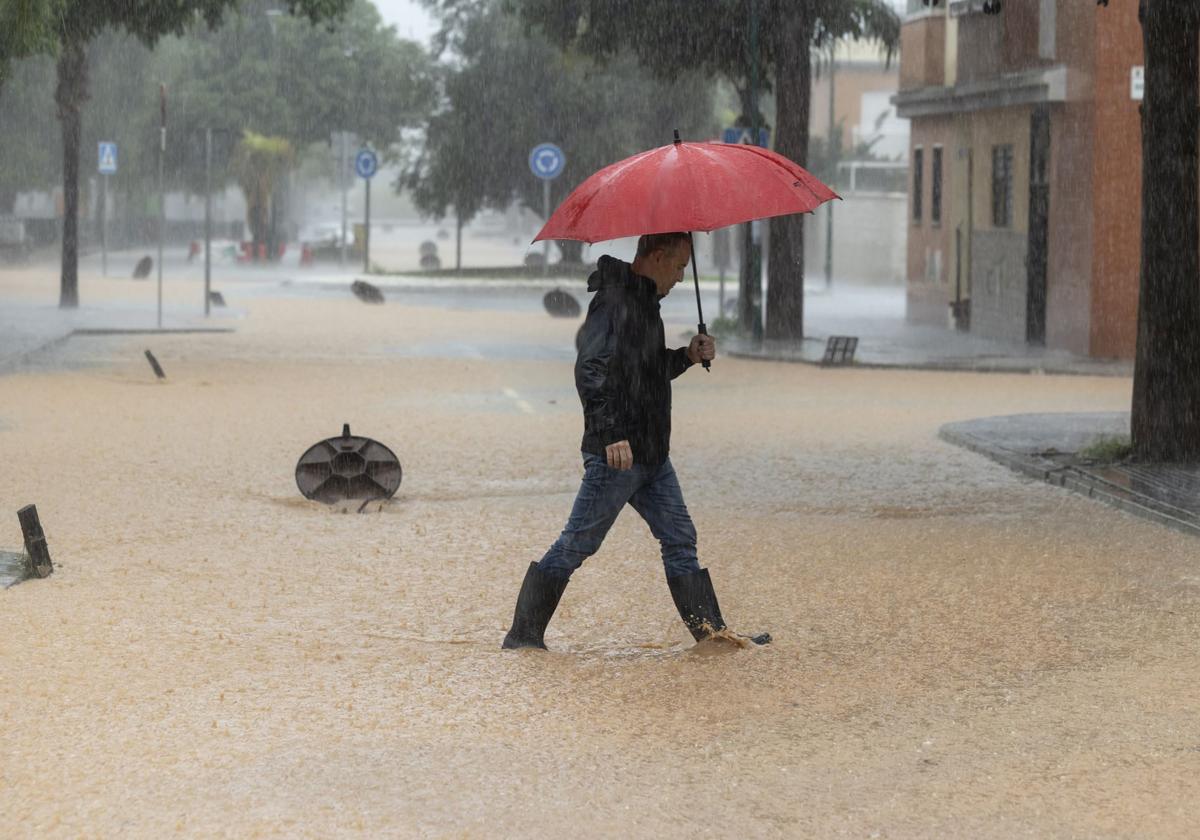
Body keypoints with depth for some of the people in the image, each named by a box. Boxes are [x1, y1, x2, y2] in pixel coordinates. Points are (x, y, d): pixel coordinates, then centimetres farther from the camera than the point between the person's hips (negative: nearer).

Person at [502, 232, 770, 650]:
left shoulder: (644, 302, 16)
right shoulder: (615, 301, -16)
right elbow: (590, 370, -26)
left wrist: (686, 356, 10)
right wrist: (611, 434, -30)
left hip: (652, 454, 10)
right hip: (617, 455, -10)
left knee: (680, 540, 9)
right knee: (576, 545, -3)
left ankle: (711, 631, 12)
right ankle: (523, 634, 5)